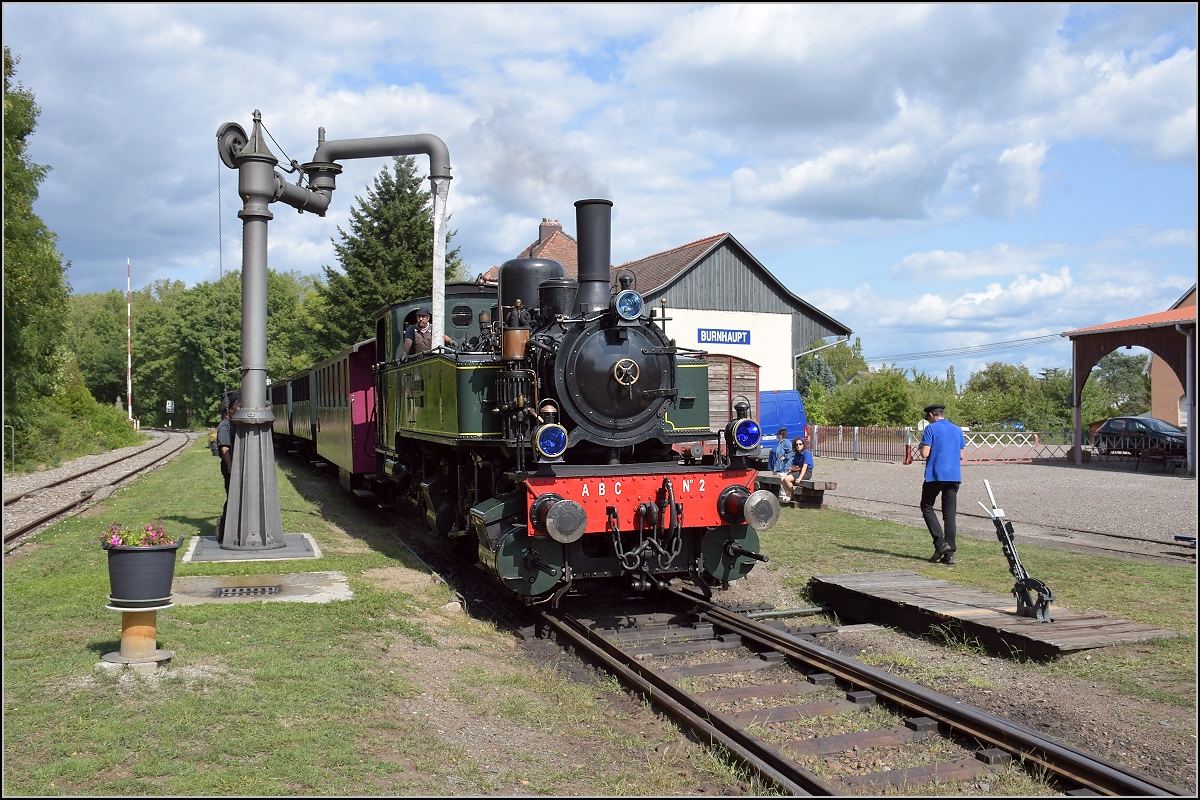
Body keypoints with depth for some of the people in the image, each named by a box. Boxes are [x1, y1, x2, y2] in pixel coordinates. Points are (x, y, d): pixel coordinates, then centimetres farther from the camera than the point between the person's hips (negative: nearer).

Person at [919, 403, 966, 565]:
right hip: (954, 476, 5)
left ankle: (940, 543, -6)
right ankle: (949, 554, 2)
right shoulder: (957, 429, 12)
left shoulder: (931, 428, -5)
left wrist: (922, 447, 9)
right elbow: (962, 455, 14)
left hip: (935, 475, -5)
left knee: (927, 507, 10)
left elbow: (925, 454, -12)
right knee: (950, 514, 6)